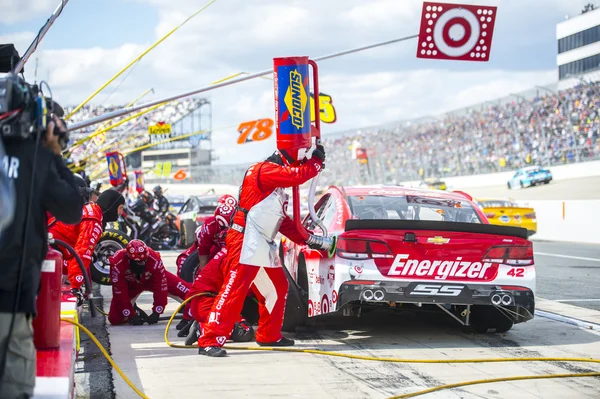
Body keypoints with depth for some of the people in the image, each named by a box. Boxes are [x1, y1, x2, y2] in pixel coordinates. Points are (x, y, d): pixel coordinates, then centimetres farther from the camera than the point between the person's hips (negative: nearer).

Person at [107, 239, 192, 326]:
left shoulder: (154, 260, -37)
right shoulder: (117, 264, -37)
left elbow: (160, 286, -27)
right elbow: (120, 293, -27)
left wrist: (156, 313, -25)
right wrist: (131, 315, -25)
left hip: (152, 279, 0)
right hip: (130, 286, 0)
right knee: (114, 318, -12)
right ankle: (134, 311, 17)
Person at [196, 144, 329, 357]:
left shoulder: (277, 186, 23)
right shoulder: (264, 170, -9)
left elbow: (283, 221, 26)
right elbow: (297, 176, -20)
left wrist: (307, 239, 20)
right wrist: (317, 161, -3)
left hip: (263, 247, 10)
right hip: (246, 243, -10)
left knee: (278, 287, 16)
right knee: (235, 289, -15)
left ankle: (269, 335, 30)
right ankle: (209, 341, -18)